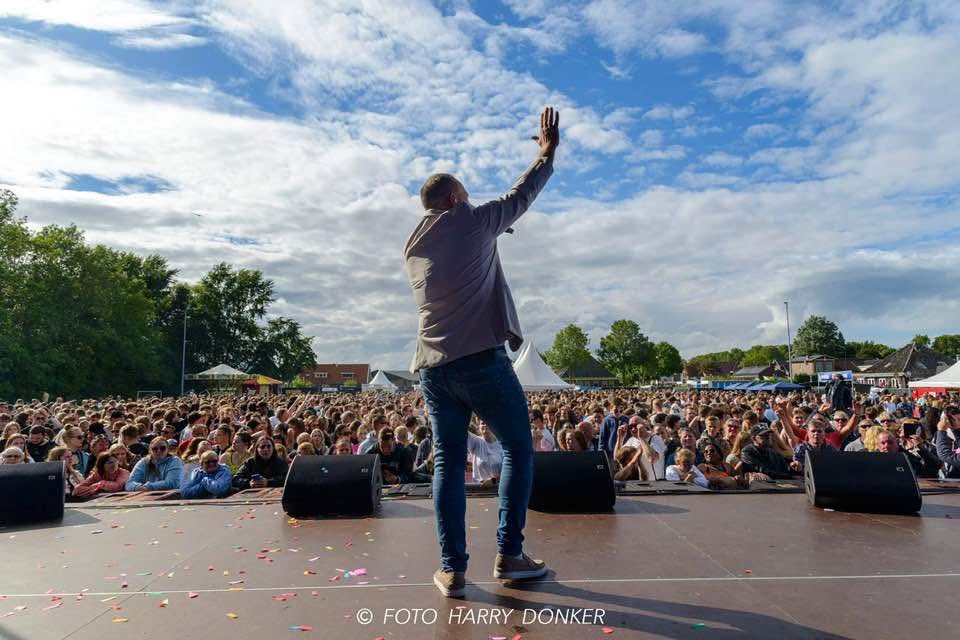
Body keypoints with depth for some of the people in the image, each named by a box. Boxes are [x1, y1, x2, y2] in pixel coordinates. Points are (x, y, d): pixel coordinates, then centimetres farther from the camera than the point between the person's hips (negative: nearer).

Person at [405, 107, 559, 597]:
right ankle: (509, 556, 10)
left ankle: (452, 569, 6)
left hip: (432, 367, 6)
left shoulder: (412, 246, 17)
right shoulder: (472, 222, 1)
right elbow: (521, 196, 12)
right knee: (518, 450, 9)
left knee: (448, 462, 8)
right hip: (481, 359, -5)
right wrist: (548, 150, 26)